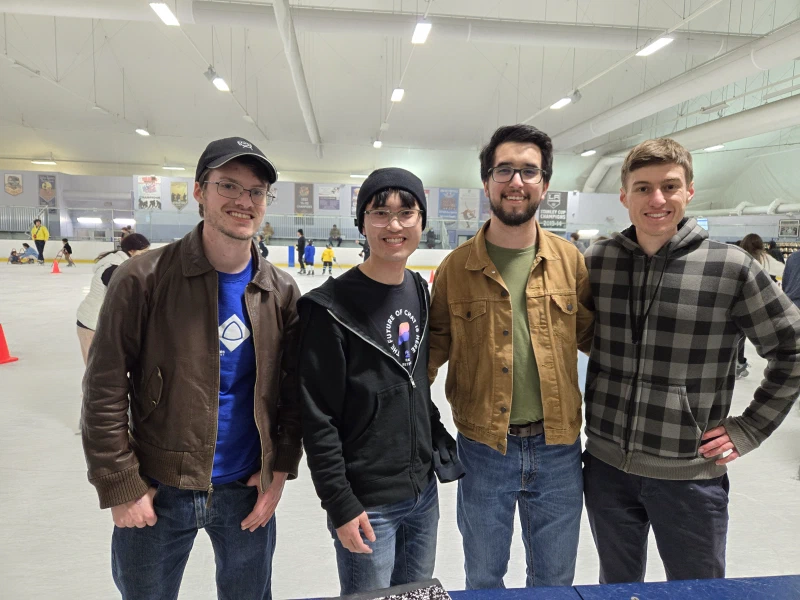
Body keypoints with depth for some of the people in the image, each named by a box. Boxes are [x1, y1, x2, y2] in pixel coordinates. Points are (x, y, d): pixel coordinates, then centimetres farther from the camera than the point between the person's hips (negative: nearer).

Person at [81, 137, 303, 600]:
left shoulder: (282, 291, -3)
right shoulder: (144, 278, -13)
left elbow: (293, 389, 2)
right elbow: (105, 390, -10)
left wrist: (280, 469, -4)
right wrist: (121, 487, -9)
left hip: (249, 491, 3)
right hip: (157, 493, -2)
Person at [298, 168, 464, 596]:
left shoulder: (419, 292, 3)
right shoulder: (332, 307, -18)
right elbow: (317, 418, -16)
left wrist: (439, 446, 13)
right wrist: (340, 504, -14)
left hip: (424, 490, 6)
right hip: (367, 503, -6)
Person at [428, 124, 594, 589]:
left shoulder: (569, 259, -3)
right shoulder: (458, 265, -7)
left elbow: (591, 336, 5)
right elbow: (437, 344, -1)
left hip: (558, 448, 2)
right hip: (483, 449, -1)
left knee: (555, 580, 23)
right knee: (483, 578, 21)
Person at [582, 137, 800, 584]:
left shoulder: (732, 268, -10)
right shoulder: (597, 261, -3)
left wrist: (748, 430, -3)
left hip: (690, 475, -2)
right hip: (606, 465, 2)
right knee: (616, 585, 22)